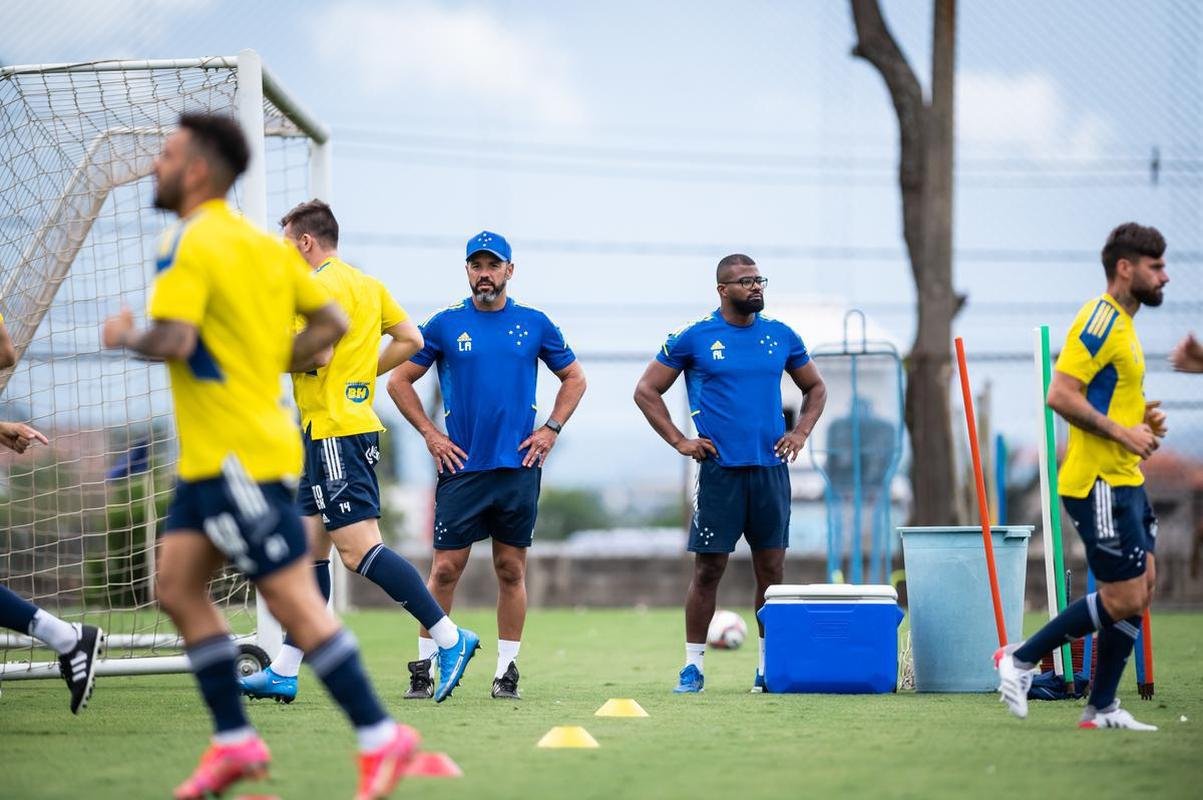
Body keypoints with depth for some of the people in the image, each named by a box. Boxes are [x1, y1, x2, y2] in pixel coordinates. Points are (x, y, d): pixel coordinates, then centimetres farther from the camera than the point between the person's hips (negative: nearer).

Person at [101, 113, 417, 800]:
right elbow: (331, 323, 14)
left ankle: (380, 736, -4)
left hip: (238, 457, -9)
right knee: (178, 586, 11)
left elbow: (173, 340, -26)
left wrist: (125, 336, -6)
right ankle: (235, 742, 12)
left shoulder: (190, 245, -14)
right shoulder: (264, 243, 12)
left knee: (294, 600, -7)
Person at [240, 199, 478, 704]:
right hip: (353, 425, 10)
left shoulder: (322, 286, -12)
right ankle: (283, 673, 13)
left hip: (336, 433, -10)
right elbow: (410, 338, 19)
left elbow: (318, 353, -23)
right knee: (308, 549, 10)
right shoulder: (367, 284, 16)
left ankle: (449, 638, -14)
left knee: (358, 548, -13)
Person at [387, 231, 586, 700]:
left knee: (511, 570, 5)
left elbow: (574, 379, 17)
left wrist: (550, 429, 5)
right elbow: (399, 380, 9)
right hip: (462, 466, -1)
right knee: (446, 569, -3)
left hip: (518, 466, 1)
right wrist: (430, 434, 1)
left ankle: (507, 670, 11)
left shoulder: (534, 324, 7)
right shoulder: (446, 325, 3)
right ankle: (423, 666, 3)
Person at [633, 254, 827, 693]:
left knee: (771, 568, 4)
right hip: (719, 469, -3)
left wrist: (800, 432, 7)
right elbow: (646, 391, 5)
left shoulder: (782, 336, 9)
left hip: (770, 467, 3)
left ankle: (769, 665, 12)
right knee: (708, 569, -2)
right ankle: (693, 666, 5)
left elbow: (815, 388, 22)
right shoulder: (693, 337, -1)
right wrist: (679, 441, -3)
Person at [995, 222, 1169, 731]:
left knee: (1141, 589, 8)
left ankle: (1102, 709, 13)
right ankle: (1021, 659, 4)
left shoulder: (1121, 323, 17)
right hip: (1098, 482, -10)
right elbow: (1061, 395, -23)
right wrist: (1121, 432, -20)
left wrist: (1142, 420, 10)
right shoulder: (1101, 319, -15)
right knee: (1124, 600, -9)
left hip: (1124, 480, 10)